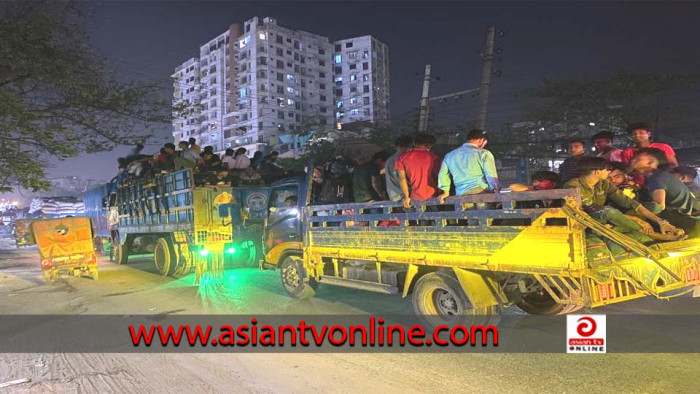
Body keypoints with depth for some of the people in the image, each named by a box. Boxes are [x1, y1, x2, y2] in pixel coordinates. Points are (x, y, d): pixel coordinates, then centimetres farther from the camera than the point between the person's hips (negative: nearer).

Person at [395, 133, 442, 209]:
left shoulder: (402, 157, -1)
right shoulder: (433, 157, -4)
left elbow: (402, 178, -8)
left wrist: (406, 197, -4)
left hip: (415, 197, 2)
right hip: (432, 195, -1)